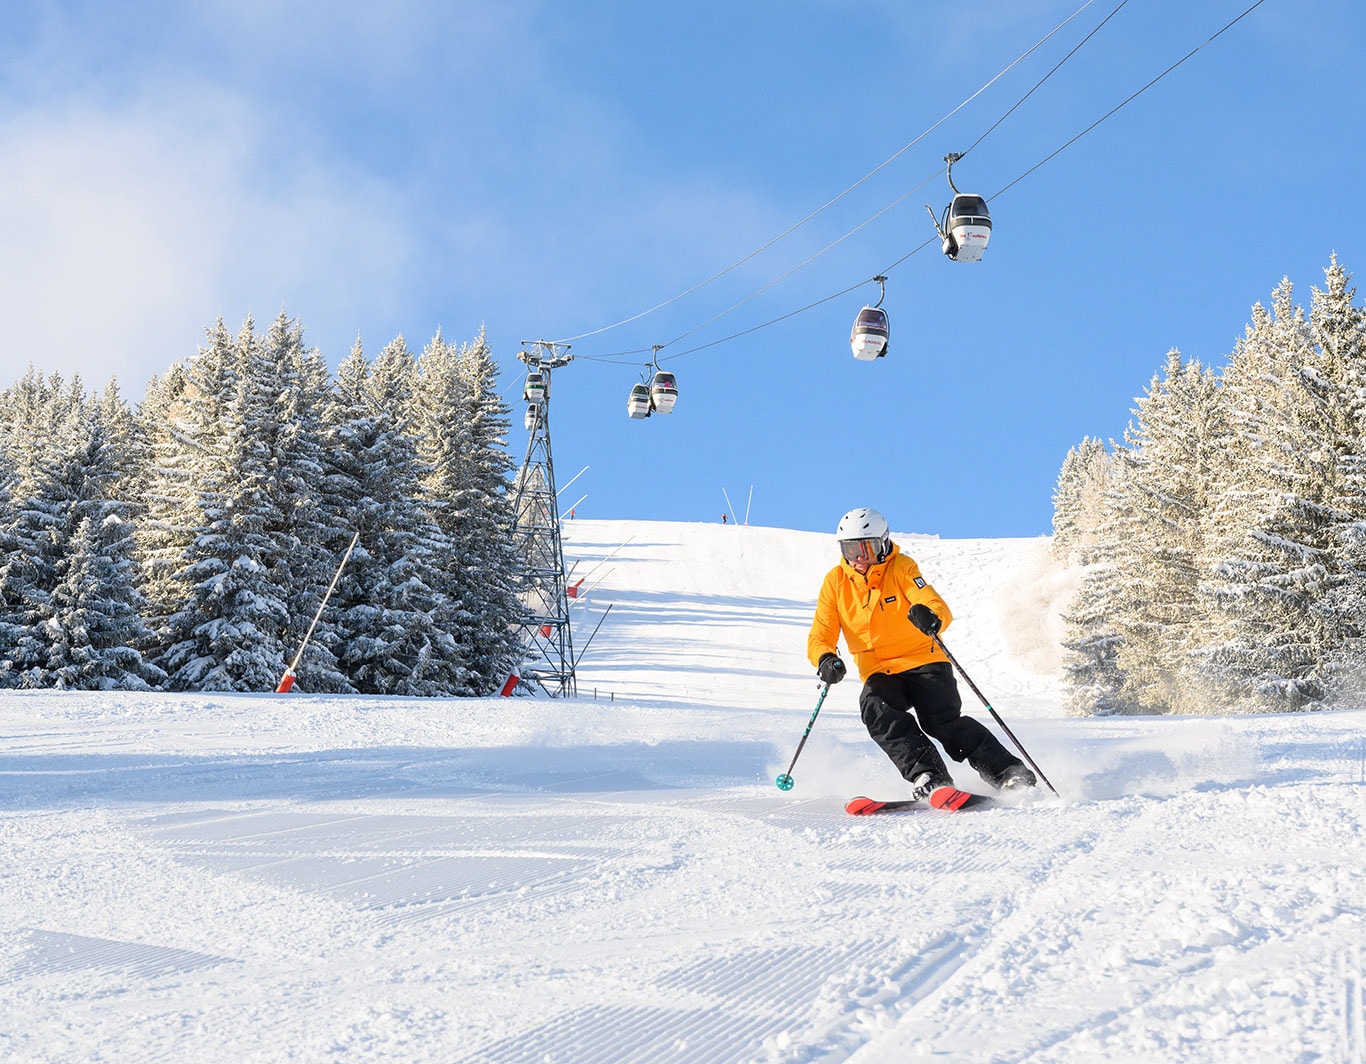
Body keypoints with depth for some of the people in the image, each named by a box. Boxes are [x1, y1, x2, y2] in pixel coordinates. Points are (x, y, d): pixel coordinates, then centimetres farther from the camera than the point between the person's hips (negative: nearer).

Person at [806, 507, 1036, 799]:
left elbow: (940, 609, -21)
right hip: (879, 672, 3)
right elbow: (820, 637, -2)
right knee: (875, 708, -28)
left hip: (923, 660, -2)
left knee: (943, 721, -22)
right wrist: (825, 659, -26)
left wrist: (931, 618, -46)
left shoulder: (901, 567, -8)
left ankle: (1008, 771, -11)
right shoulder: (835, 582, 0)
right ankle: (927, 775, -30)